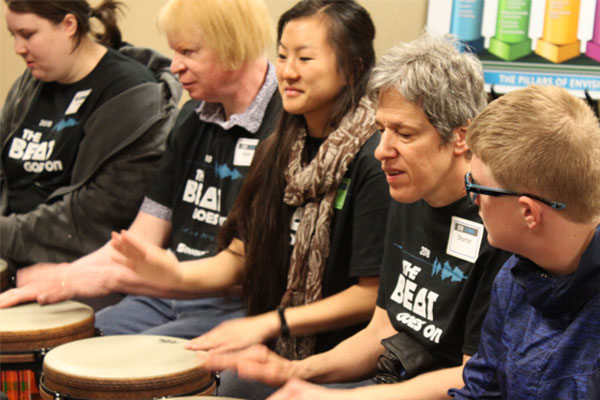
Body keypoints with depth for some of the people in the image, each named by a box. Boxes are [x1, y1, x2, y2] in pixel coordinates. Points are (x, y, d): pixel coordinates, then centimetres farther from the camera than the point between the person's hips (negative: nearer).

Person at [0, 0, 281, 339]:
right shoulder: (194, 118, 13)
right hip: (165, 296, 8)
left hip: (237, 309, -7)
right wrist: (66, 275, -3)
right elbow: (144, 237, 13)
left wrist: (111, 277, -19)